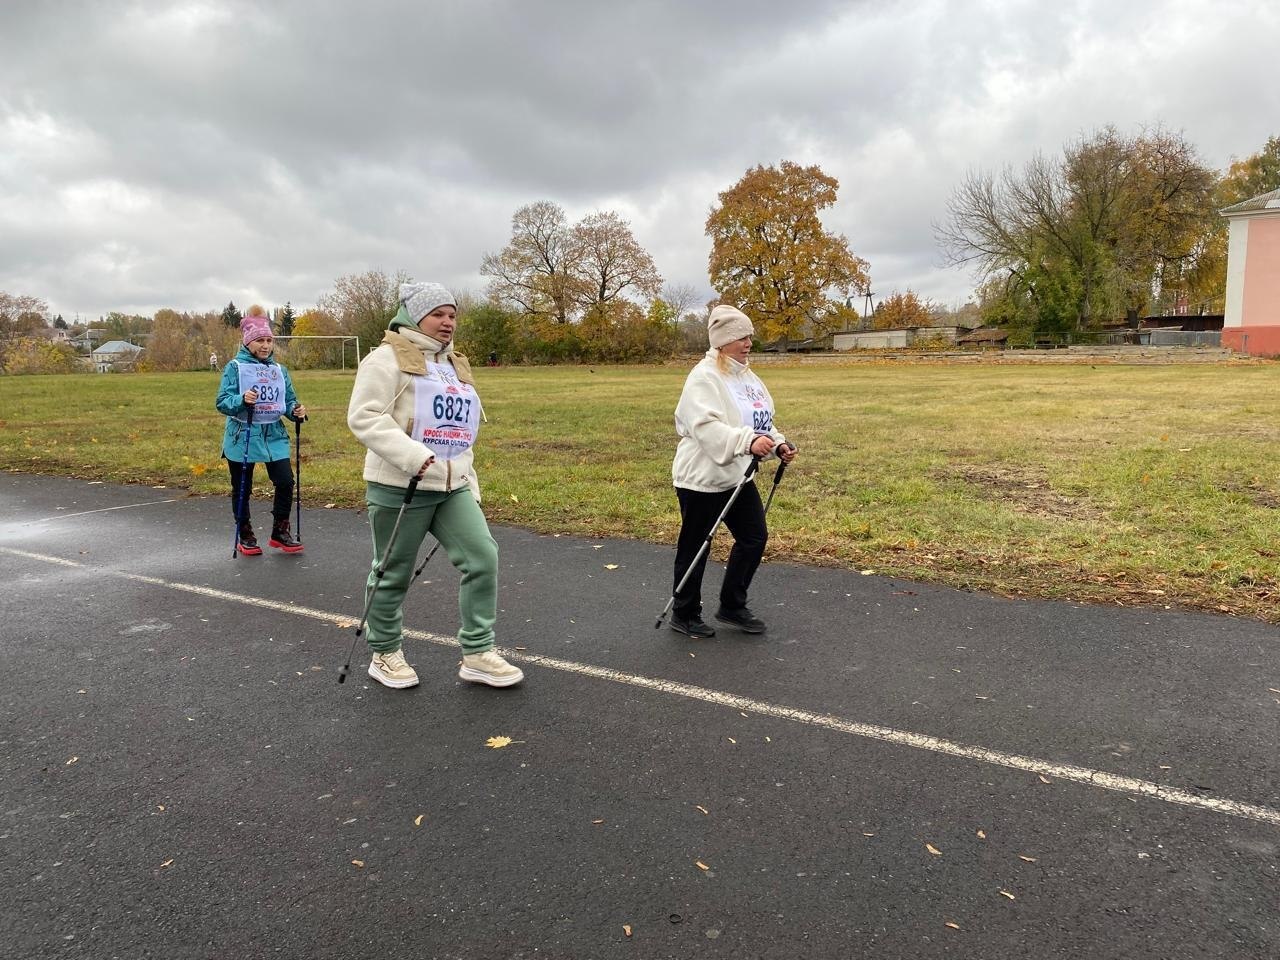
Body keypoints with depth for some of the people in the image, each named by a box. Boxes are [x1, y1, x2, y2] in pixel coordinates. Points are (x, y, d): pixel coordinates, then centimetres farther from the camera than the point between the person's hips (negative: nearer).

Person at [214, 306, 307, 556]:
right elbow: (222, 402, -9)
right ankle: (246, 536, 25)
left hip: (275, 435, 3)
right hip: (243, 437, -3)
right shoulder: (235, 367, -4)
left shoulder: (279, 370, 9)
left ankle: (280, 532, 13)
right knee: (242, 488, 7)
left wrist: (296, 411, -9)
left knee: (285, 481, -6)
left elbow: (289, 401, 12)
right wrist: (242, 400, -28)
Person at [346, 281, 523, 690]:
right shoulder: (388, 358, -7)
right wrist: (412, 457, -27)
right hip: (399, 488, -6)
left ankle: (477, 654, 5)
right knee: (394, 573, 6)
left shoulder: (456, 365, 18)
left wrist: (470, 484, 19)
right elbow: (364, 417, -17)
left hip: (452, 488, 7)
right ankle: (385, 654, 27)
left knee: (483, 557, -5)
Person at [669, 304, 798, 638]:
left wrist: (778, 444, 0)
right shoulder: (704, 377, -18)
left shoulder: (746, 376, 10)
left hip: (737, 476, 9)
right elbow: (706, 426, -29)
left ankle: (732, 606, 27)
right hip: (702, 477, -9)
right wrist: (748, 441, -38)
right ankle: (684, 615, 22)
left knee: (754, 537, 11)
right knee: (695, 547, 5)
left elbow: (758, 421, 17)